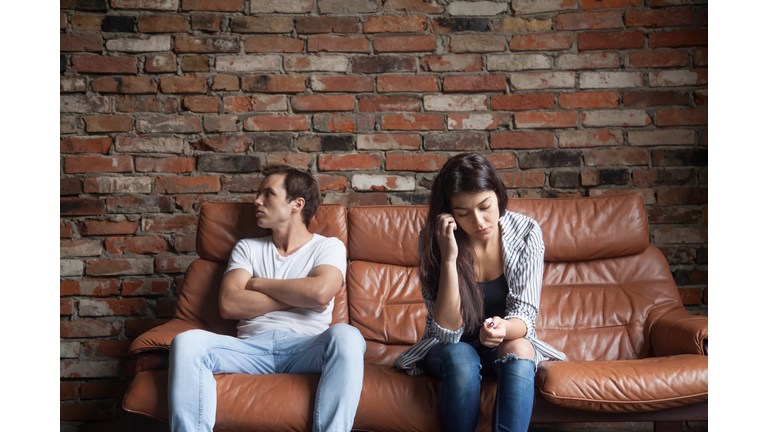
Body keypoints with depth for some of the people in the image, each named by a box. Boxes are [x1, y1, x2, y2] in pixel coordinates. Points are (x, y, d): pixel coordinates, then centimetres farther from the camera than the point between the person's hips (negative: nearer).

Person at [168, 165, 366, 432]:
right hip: (252, 347, 2)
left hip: (306, 347, -2)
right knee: (187, 342, -26)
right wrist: (296, 296, 0)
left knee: (345, 335, -35)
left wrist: (258, 283, 5)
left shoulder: (329, 247, 15)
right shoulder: (247, 248, 23)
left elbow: (320, 291, -8)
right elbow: (228, 305, 5)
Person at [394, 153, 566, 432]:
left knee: (518, 350, -32)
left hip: (508, 343, 1)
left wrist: (504, 329, -39)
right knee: (460, 356, -34)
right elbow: (447, 331, -22)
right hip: (449, 348, -1)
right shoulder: (433, 240, -17)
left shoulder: (526, 233, -14)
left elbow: (524, 315, -14)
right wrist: (449, 257, -33)